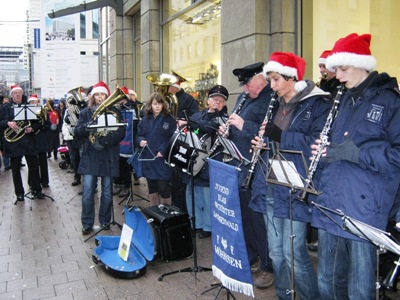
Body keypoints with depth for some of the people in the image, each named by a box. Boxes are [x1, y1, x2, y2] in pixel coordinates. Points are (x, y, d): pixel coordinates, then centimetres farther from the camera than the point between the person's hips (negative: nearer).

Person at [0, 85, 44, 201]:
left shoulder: (28, 106, 9)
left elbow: (37, 121, 9)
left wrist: (32, 128, -10)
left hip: (29, 141, 1)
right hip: (13, 142, 0)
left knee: (34, 167, 4)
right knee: (15, 169, 5)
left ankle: (37, 190, 15)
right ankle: (19, 193, 15)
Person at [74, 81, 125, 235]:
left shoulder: (114, 112, 5)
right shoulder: (86, 112, 9)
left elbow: (121, 133, -4)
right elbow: (77, 133, 1)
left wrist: (106, 139, -21)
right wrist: (86, 127, -20)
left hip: (108, 158, 0)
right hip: (90, 157, 0)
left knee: (107, 192, 8)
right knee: (87, 192, -3)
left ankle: (105, 221, 23)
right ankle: (87, 224, 9)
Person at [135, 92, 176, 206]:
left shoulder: (169, 120, -3)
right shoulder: (145, 120, 10)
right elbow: (138, 136, 13)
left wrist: (163, 150, -20)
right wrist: (140, 141, -10)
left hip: (163, 160, -4)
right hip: (148, 159, 4)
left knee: (163, 188, -3)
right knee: (152, 188, 15)